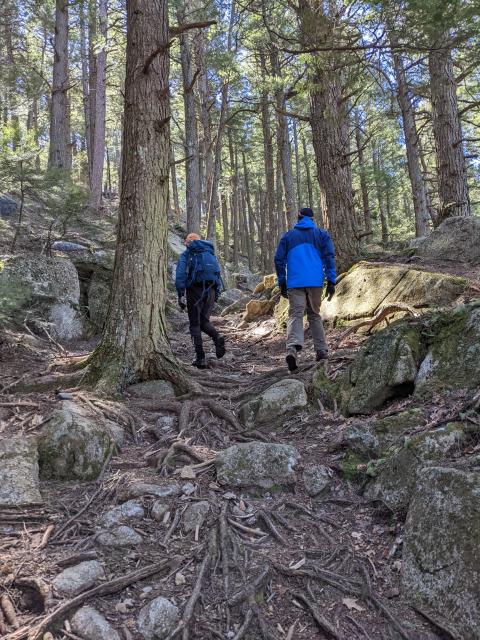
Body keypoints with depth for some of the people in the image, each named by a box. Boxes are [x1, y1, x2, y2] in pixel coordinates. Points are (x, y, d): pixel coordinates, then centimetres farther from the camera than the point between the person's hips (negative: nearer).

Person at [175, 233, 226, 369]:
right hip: (211, 291, 4)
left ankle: (200, 358, -3)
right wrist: (215, 297, 18)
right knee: (204, 321, 16)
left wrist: (180, 295, -9)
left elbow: (180, 275, -6)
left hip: (195, 290, -4)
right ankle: (217, 337, -15)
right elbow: (219, 277, 18)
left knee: (195, 324, 4)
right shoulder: (211, 254, 23)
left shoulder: (186, 255, 9)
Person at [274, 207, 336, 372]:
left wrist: (282, 283, 14)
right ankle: (322, 351, 14)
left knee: (295, 315, -6)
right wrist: (331, 281, 0)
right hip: (315, 282, 1)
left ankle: (293, 348, -29)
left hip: (294, 283, -1)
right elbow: (329, 257, 1)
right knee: (314, 314, 15)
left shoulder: (288, 236, 11)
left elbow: (279, 259, 8)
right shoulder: (322, 234, 10)